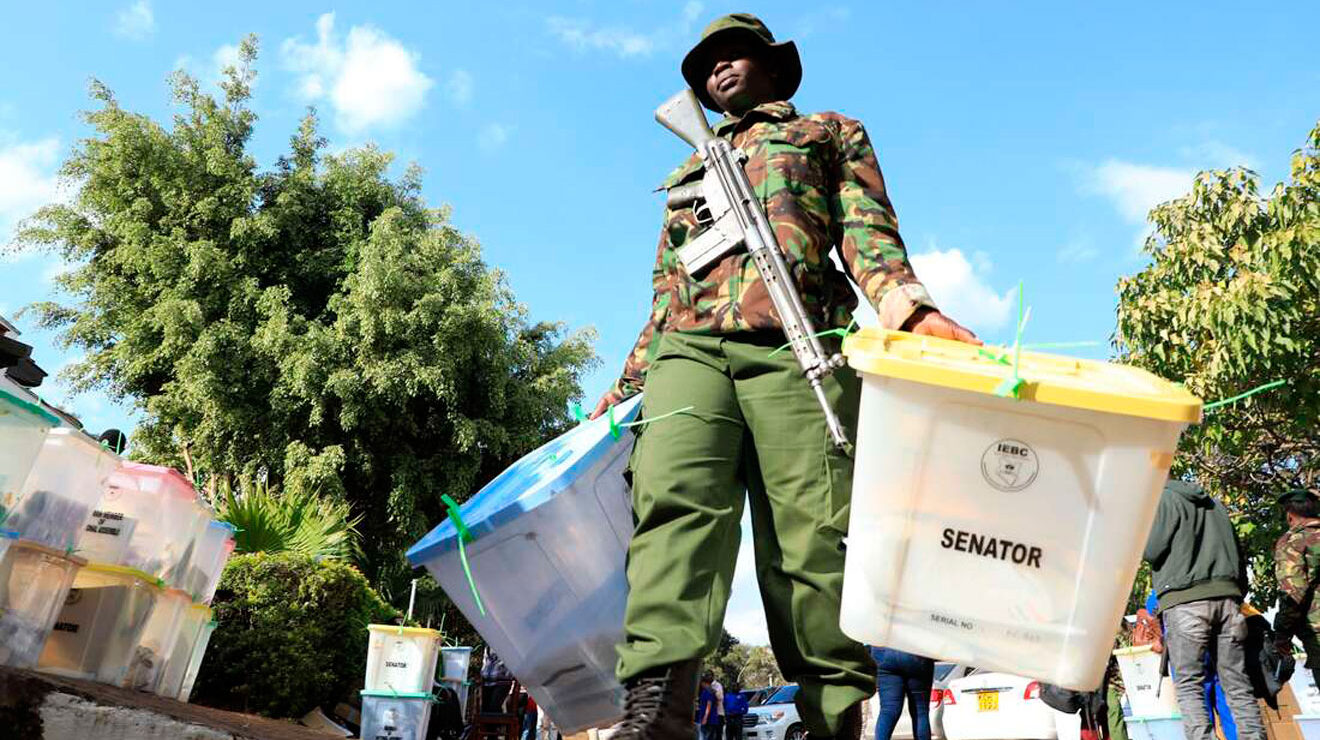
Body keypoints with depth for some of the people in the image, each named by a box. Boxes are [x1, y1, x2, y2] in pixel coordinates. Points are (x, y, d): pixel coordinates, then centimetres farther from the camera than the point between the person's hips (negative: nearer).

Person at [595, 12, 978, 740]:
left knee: (810, 535, -12)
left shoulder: (832, 132, 26)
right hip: (688, 350, 3)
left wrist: (908, 306, -13)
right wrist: (625, 387, 24)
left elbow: (867, 232, 8)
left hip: (794, 350, -2)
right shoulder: (690, 171, 37)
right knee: (673, 501, -22)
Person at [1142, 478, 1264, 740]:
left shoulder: (1167, 498, 4)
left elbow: (1152, 551, -4)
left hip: (1186, 600, -6)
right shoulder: (1214, 504, 24)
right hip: (1227, 596, 6)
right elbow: (1237, 557, 21)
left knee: (1188, 686, -6)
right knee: (1238, 684, 6)